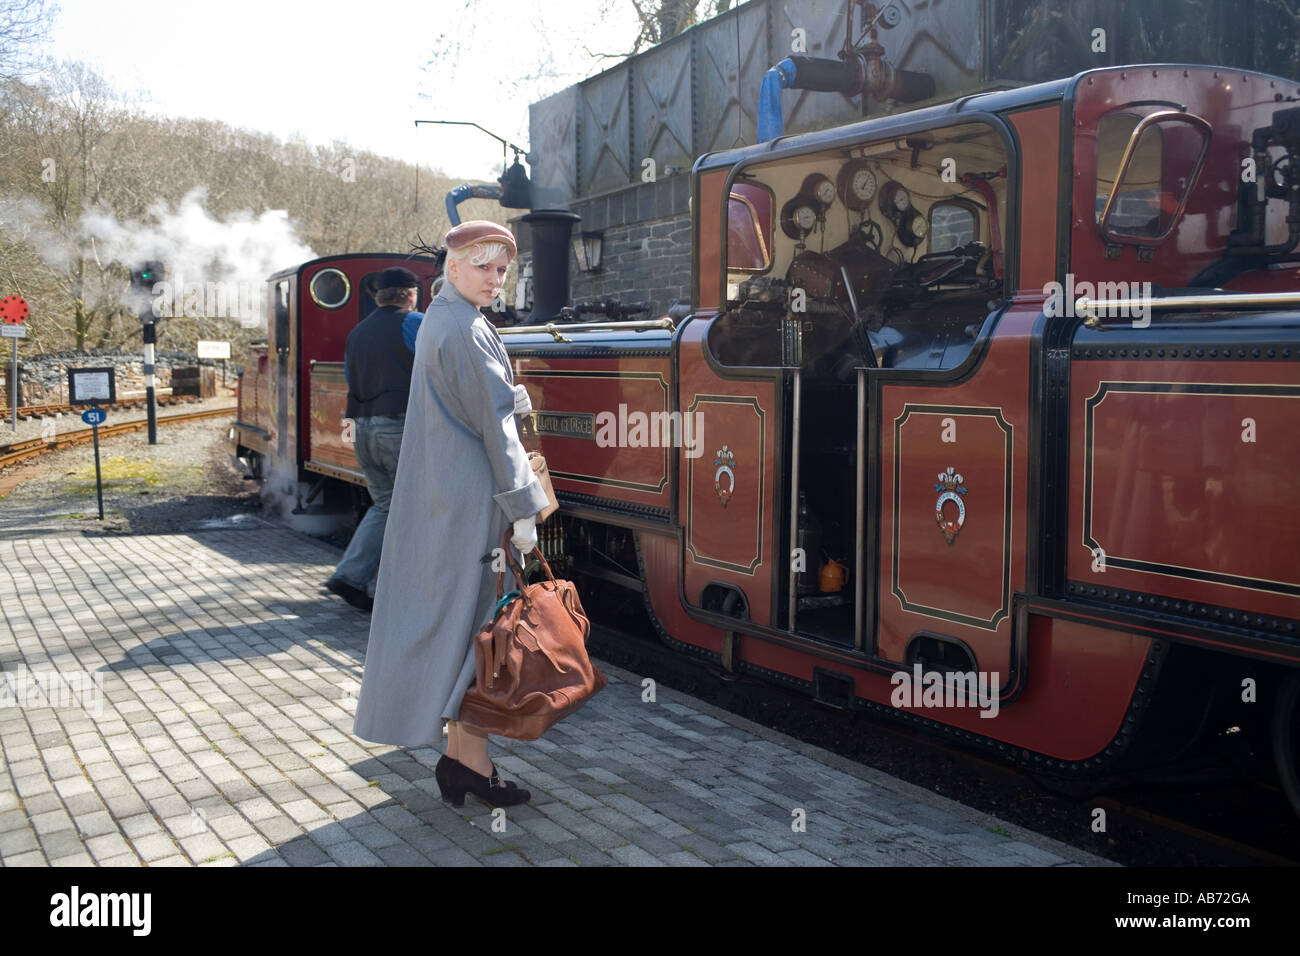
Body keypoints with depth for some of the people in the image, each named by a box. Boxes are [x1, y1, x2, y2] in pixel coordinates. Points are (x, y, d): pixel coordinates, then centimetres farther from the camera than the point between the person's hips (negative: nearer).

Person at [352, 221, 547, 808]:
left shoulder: (438, 322, 16)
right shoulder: (466, 330, -14)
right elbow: (494, 425, -16)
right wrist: (522, 509, -15)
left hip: (438, 495, 10)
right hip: (472, 498, -10)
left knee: (445, 617, 10)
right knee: (472, 621, -4)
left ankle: (457, 756, 18)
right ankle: (473, 764, 3)